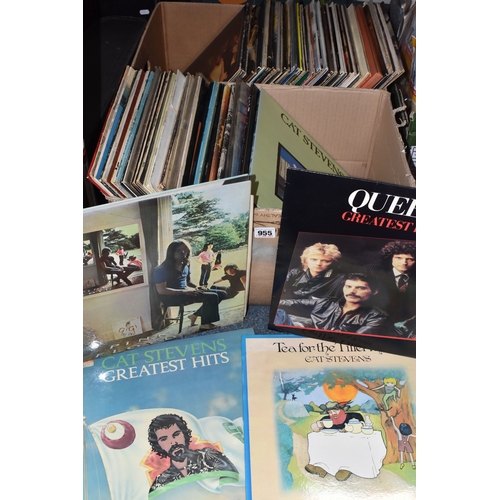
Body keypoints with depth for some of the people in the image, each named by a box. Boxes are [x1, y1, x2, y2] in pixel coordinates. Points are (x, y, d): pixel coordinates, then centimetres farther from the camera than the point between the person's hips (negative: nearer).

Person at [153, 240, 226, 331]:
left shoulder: (185, 265, 9)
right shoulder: (162, 269, -14)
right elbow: (161, 290, -20)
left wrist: (198, 287, -3)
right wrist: (184, 291, -23)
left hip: (184, 292, 9)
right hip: (173, 297, -9)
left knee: (221, 293, 5)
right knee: (212, 297, -23)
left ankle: (195, 315, 10)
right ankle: (205, 324, -9)